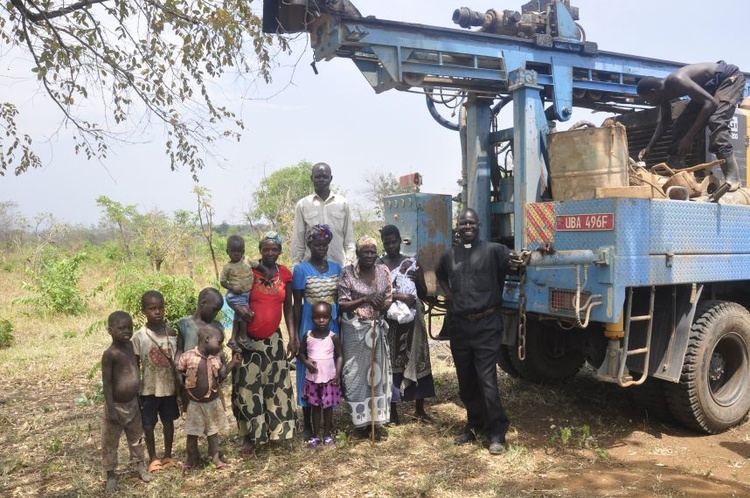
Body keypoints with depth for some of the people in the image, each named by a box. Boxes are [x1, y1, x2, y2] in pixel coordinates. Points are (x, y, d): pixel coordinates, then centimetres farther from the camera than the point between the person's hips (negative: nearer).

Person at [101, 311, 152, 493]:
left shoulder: (130, 346, 0)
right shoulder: (110, 354, -21)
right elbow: (106, 383, -19)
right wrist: (111, 409, -20)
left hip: (133, 403, 7)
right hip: (117, 406, -7)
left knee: (136, 437, 20)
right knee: (110, 442, 11)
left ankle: (140, 466, 36)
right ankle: (111, 475, 26)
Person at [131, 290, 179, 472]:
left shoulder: (172, 333, -5)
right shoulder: (139, 337, -12)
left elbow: (178, 361, 3)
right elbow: (135, 367, -6)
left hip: (170, 387, 2)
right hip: (149, 390, -2)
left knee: (169, 421, 15)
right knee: (148, 425, 10)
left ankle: (168, 456, 31)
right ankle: (153, 459, 27)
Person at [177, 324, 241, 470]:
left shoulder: (216, 358, -3)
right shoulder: (188, 356, -17)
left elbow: (221, 376, 4)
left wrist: (233, 362, -6)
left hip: (213, 401, 3)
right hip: (195, 403, -3)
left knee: (213, 431, 16)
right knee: (192, 433, 11)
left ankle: (215, 456, 28)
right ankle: (192, 458, 29)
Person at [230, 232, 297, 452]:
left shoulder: (285, 274, 1)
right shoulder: (249, 272, -9)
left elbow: (288, 308, 5)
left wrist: (293, 337, 2)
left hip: (273, 339, 3)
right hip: (249, 339, -3)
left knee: (276, 386, 11)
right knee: (248, 388, 2)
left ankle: (274, 429, 28)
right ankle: (250, 435, 18)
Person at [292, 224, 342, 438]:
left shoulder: (336, 267, 5)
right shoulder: (301, 269, -6)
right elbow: (297, 304, -5)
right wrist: (296, 335, -7)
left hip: (332, 326, 4)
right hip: (310, 326, -4)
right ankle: (307, 423, 19)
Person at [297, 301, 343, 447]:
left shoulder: (333, 337, -8)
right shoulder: (307, 336, -5)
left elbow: (339, 356, -2)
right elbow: (301, 352, 6)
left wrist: (338, 373, -12)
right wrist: (306, 362, -13)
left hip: (329, 378, -1)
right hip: (312, 378, 1)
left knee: (328, 407, 10)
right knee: (315, 406, 12)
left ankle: (328, 435, 24)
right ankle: (315, 435, 23)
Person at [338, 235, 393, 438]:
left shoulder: (383, 271, 3)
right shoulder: (348, 273, -8)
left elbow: (388, 300, 7)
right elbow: (342, 304, -10)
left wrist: (382, 306, -16)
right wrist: (365, 299, -23)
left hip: (377, 329, 4)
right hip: (354, 330, -3)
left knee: (378, 373, 9)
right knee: (356, 374, 4)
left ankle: (377, 419, 21)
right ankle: (360, 420, 17)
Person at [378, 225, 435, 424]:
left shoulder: (412, 263, 4)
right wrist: (401, 296, -14)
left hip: (411, 321, 1)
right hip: (388, 322, -1)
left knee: (416, 361, 5)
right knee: (390, 363, 3)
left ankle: (419, 408, 18)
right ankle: (392, 409, 14)